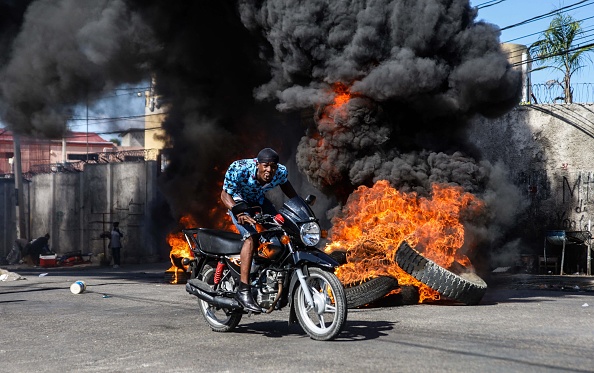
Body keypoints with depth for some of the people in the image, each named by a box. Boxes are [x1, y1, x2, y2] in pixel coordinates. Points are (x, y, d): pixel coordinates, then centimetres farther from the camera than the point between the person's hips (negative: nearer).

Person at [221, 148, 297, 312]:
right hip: (238, 201, -6)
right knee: (251, 237, -27)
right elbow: (225, 194, -27)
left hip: (259, 200, 6)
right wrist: (239, 213, -45)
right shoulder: (238, 169, -35)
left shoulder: (281, 172, -20)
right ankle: (243, 291, -31)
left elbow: (286, 185, 4)